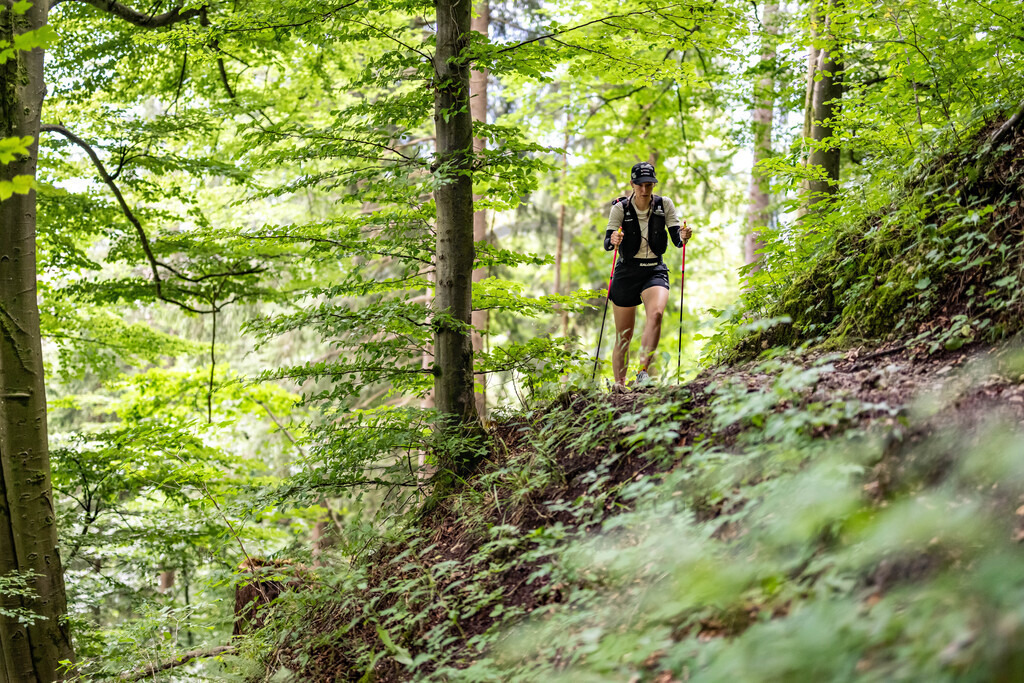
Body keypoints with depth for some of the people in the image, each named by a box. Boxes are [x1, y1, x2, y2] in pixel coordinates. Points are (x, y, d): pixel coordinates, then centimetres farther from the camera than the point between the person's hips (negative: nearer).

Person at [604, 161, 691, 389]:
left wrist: (683, 237, -28)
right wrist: (613, 240, -37)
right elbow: (607, 243, -14)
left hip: (655, 270, 1)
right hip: (627, 272, -1)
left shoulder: (664, 205, -2)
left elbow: (676, 240, -5)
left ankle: (643, 372, -34)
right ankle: (619, 385, 16)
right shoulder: (620, 208, -7)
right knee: (623, 336, 2)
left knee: (656, 313, -30)